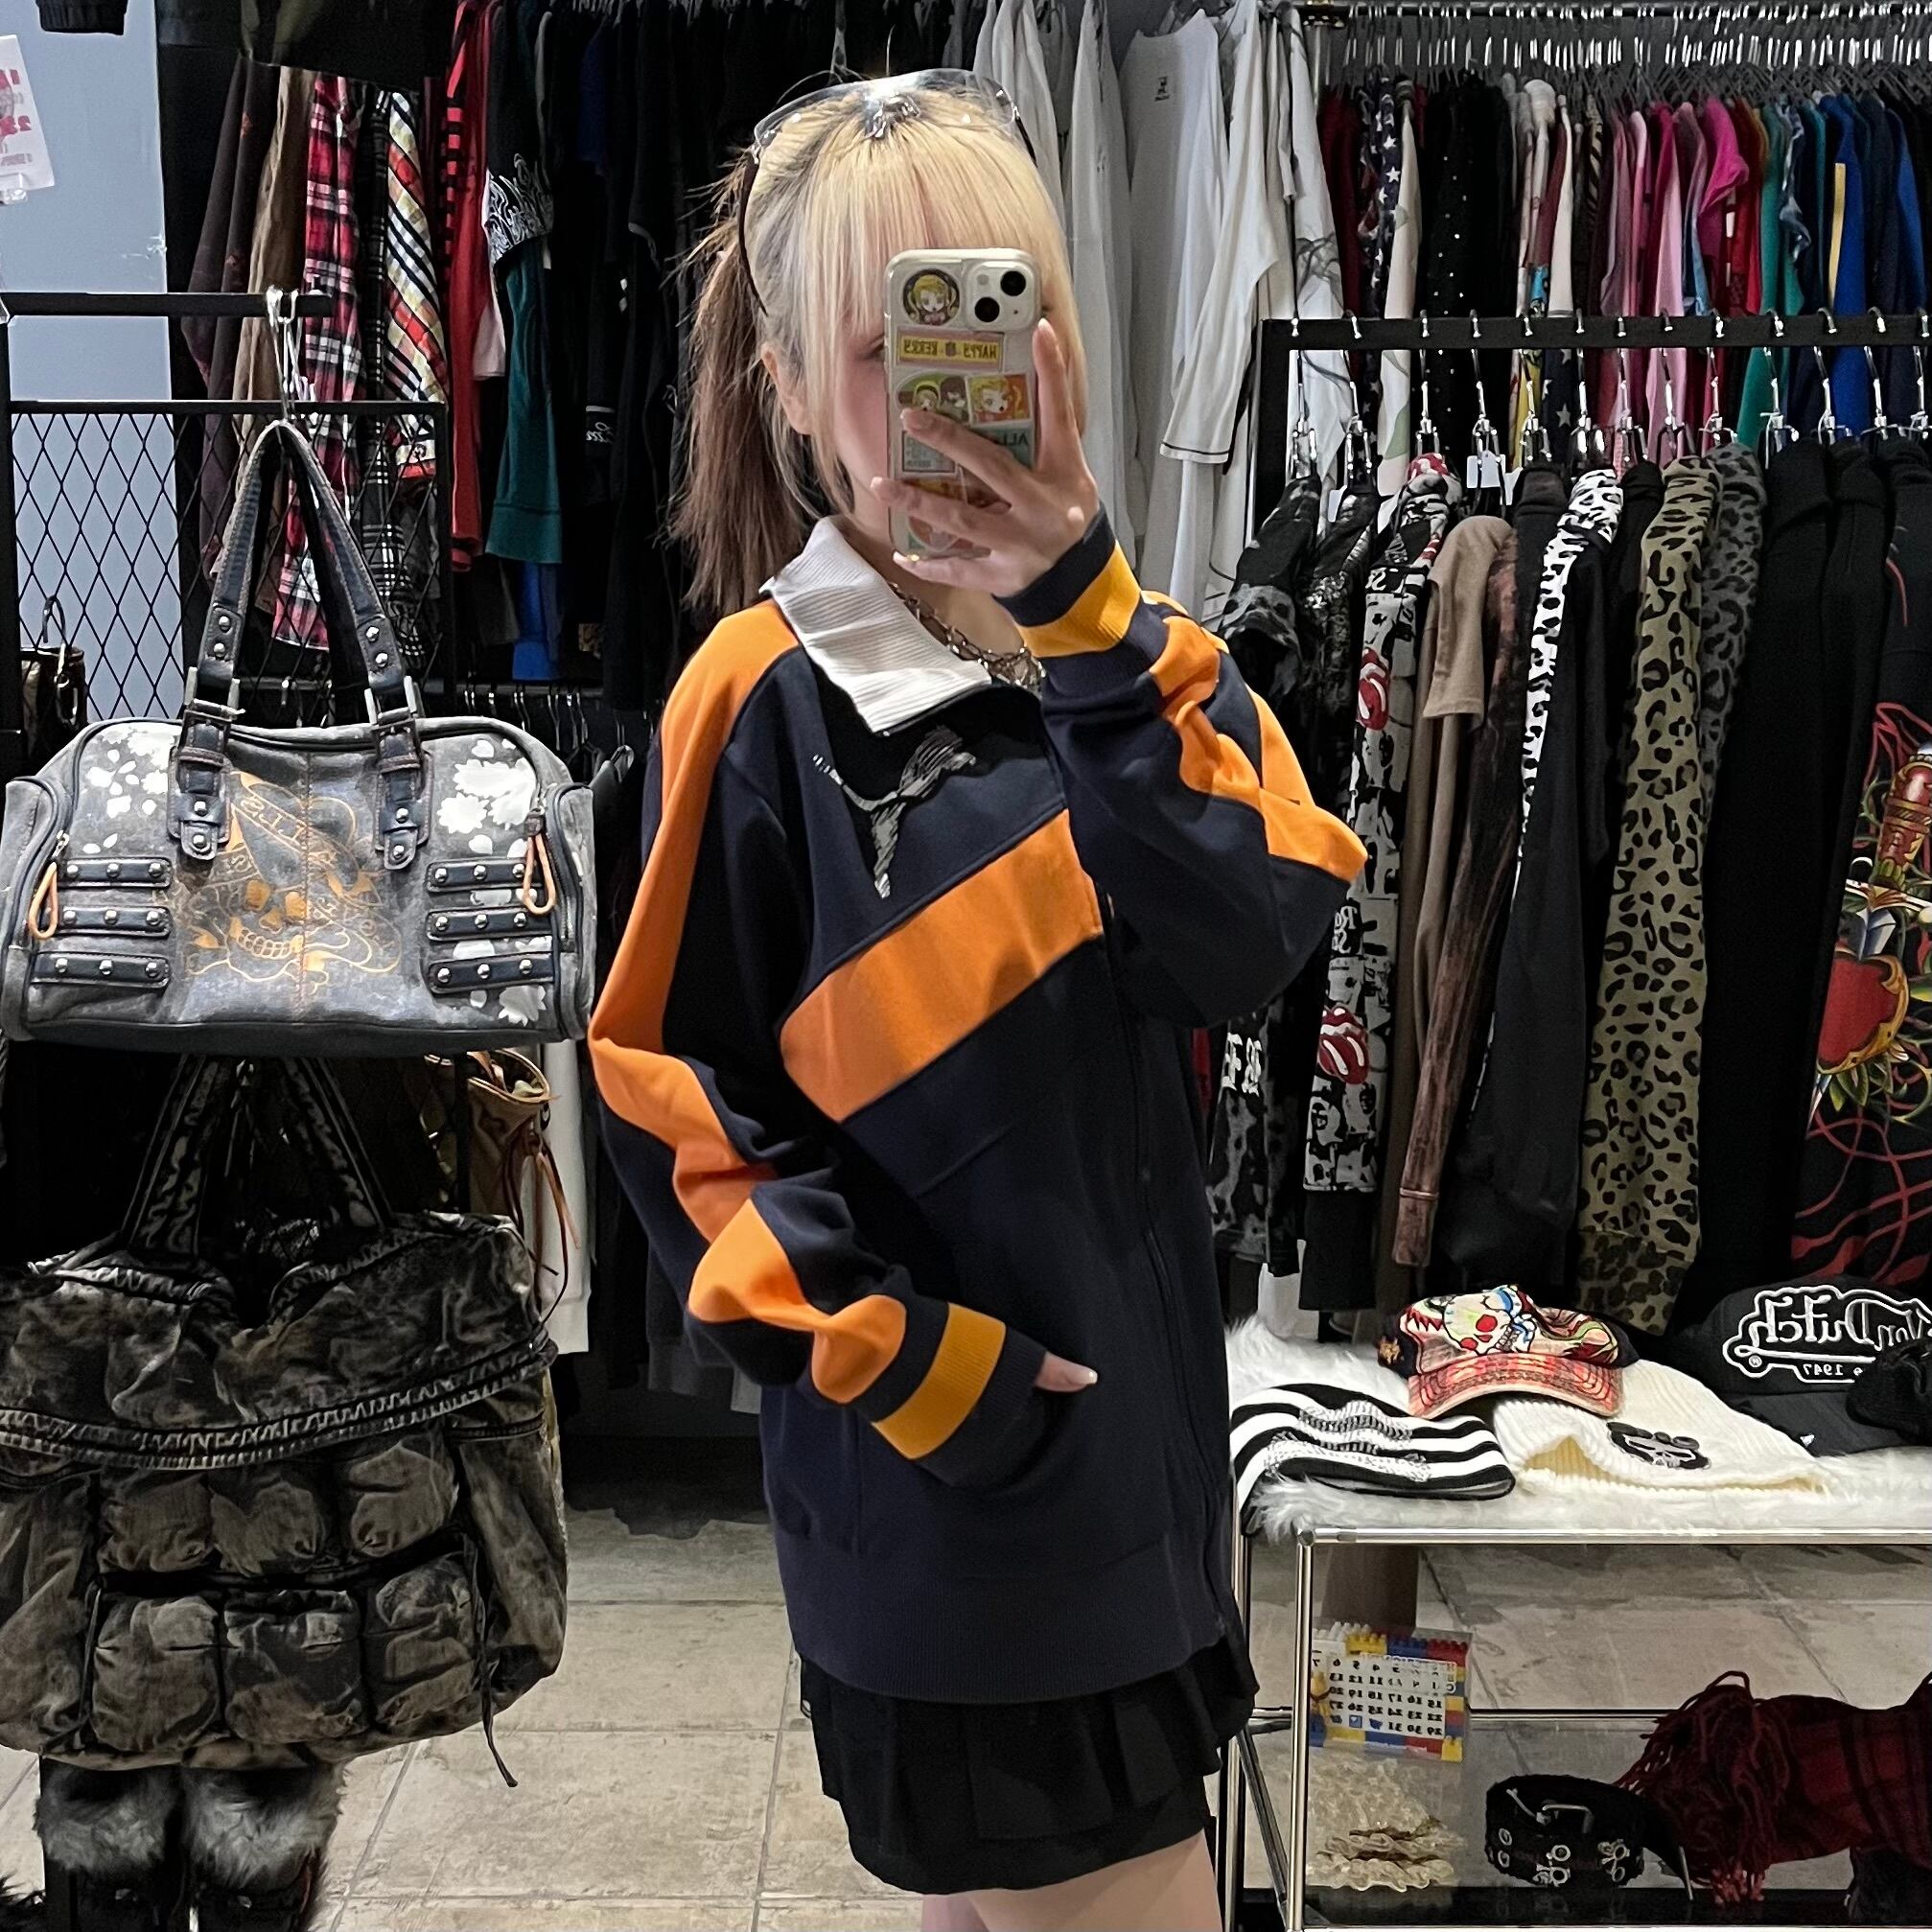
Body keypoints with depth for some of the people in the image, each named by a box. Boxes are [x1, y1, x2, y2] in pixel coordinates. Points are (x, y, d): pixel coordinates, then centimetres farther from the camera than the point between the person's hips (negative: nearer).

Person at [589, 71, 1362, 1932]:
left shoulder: (1140, 655, 2)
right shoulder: (763, 700, -11)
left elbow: (1247, 945, -15)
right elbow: (672, 1096, -9)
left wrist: (1080, 619, -22)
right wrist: (887, 1355, -14)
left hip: (1141, 1408, 5)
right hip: (929, 1446, -5)